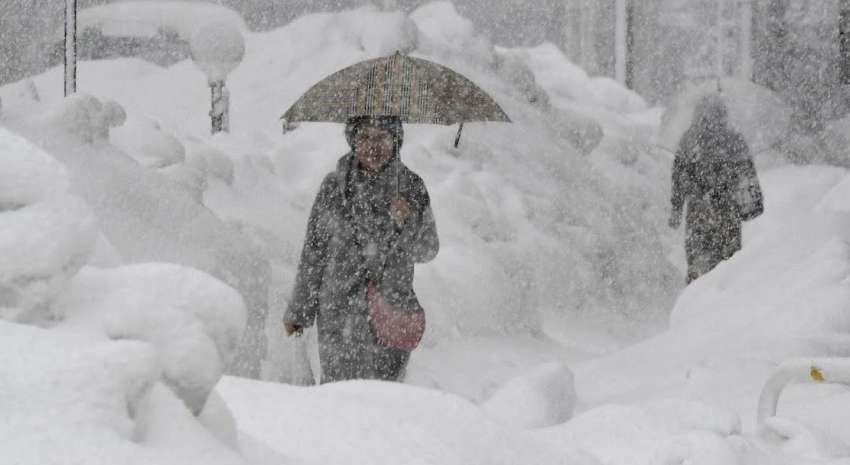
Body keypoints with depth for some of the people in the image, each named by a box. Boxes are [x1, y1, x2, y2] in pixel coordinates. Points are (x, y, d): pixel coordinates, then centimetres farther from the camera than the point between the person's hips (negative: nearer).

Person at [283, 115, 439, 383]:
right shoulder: (334, 186, -2)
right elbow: (314, 251, 5)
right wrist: (299, 309, 9)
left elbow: (428, 251, 3)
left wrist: (408, 222, -18)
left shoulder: (411, 187, 1)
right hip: (339, 312, -1)